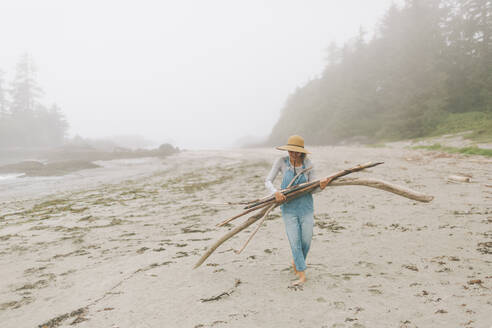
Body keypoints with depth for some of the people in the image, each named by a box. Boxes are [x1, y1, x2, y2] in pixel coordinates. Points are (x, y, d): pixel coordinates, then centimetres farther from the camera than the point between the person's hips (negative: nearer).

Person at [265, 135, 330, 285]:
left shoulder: (308, 164, -3)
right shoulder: (281, 162, -7)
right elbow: (268, 181, -8)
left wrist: (321, 186, -24)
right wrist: (275, 192, -27)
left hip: (306, 206, 2)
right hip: (288, 207, -2)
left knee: (306, 241, 6)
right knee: (295, 242, -4)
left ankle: (296, 262, 36)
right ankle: (302, 275, 8)